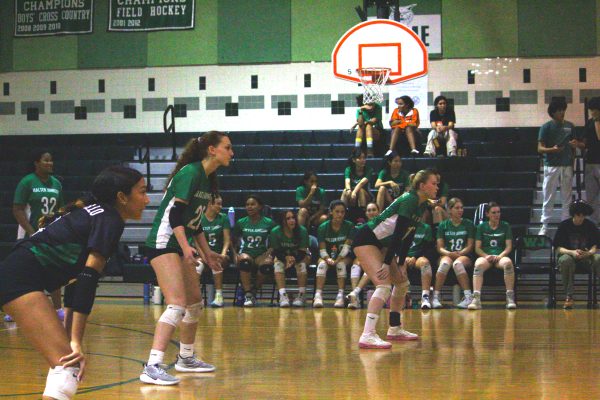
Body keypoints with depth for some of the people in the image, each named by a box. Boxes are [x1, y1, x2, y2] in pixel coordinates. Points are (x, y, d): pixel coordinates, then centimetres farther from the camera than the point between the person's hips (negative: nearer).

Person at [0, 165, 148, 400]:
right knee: (68, 366, -17)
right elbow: (88, 278, -16)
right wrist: (76, 342, -19)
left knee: (65, 360, 19)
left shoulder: (95, 214, 22)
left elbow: (76, 277, 24)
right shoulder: (110, 220, -5)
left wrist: (69, 339, 24)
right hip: (22, 278, -10)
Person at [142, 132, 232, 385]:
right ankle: (152, 368, -24)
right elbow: (175, 213, -22)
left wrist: (207, 253, 23)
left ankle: (186, 359, 32)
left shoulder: (207, 179, 12)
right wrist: (186, 248, -31)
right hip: (163, 243, -10)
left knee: (195, 304, 17)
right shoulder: (190, 172, -15)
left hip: (181, 246, 10)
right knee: (177, 305, -21)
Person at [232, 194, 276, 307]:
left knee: (267, 264, -36)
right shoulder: (241, 223, 7)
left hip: (261, 256, 0)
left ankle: (254, 291, -9)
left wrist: (268, 253, -10)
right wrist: (235, 255, -2)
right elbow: (233, 241, 13)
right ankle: (248, 294, -31)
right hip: (246, 253, 0)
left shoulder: (269, 223, 4)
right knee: (245, 259, -38)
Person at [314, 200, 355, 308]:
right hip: (327, 256, 1)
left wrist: (337, 259, -26)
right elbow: (322, 249, -8)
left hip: (344, 257, 0)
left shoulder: (349, 226, -6)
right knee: (322, 263, -31)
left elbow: (347, 246, -12)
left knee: (341, 263, -33)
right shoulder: (323, 227, -5)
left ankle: (340, 295, -35)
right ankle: (318, 295, -40)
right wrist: (328, 259, -29)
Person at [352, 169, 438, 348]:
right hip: (366, 240, -10)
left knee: (402, 283, 16)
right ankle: (367, 336, -32)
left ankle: (395, 329, 28)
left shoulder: (421, 206, 8)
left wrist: (401, 264, 9)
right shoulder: (409, 201, -20)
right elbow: (398, 234, -25)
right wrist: (387, 264, -27)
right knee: (384, 286, -23)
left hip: (381, 243, 10)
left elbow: (408, 237, 12)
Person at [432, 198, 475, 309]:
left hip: (464, 256, -1)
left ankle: (468, 296, -40)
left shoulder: (468, 224, 9)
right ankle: (436, 296, -35)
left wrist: (459, 253, -15)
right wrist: (449, 253, -16)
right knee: (445, 263, -37)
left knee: (457, 263, -38)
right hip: (447, 255, 1)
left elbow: (470, 246, 4)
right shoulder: (443, 225, 10)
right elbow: (440, 247, 5)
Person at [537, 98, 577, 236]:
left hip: (567, 166, 4)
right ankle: (544, 226, 3)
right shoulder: (546, 127, -3)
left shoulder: (569, 126, 10)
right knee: (548, 197, -1)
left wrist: (574, 145, 2)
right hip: (551, 166, -4)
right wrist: (553, 149, -23)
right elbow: (540, 148, -7)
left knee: (567, 198, 7)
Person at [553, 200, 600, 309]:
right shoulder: (564, 225, -1)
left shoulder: (590, 225, 5)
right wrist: (572, 252, -25)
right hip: (568, 254, -2)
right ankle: (569, 297, -37)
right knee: (566, 260, -38)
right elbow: (558, 248, -5)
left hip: (586, 257, 2)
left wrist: (589, 253, -22)